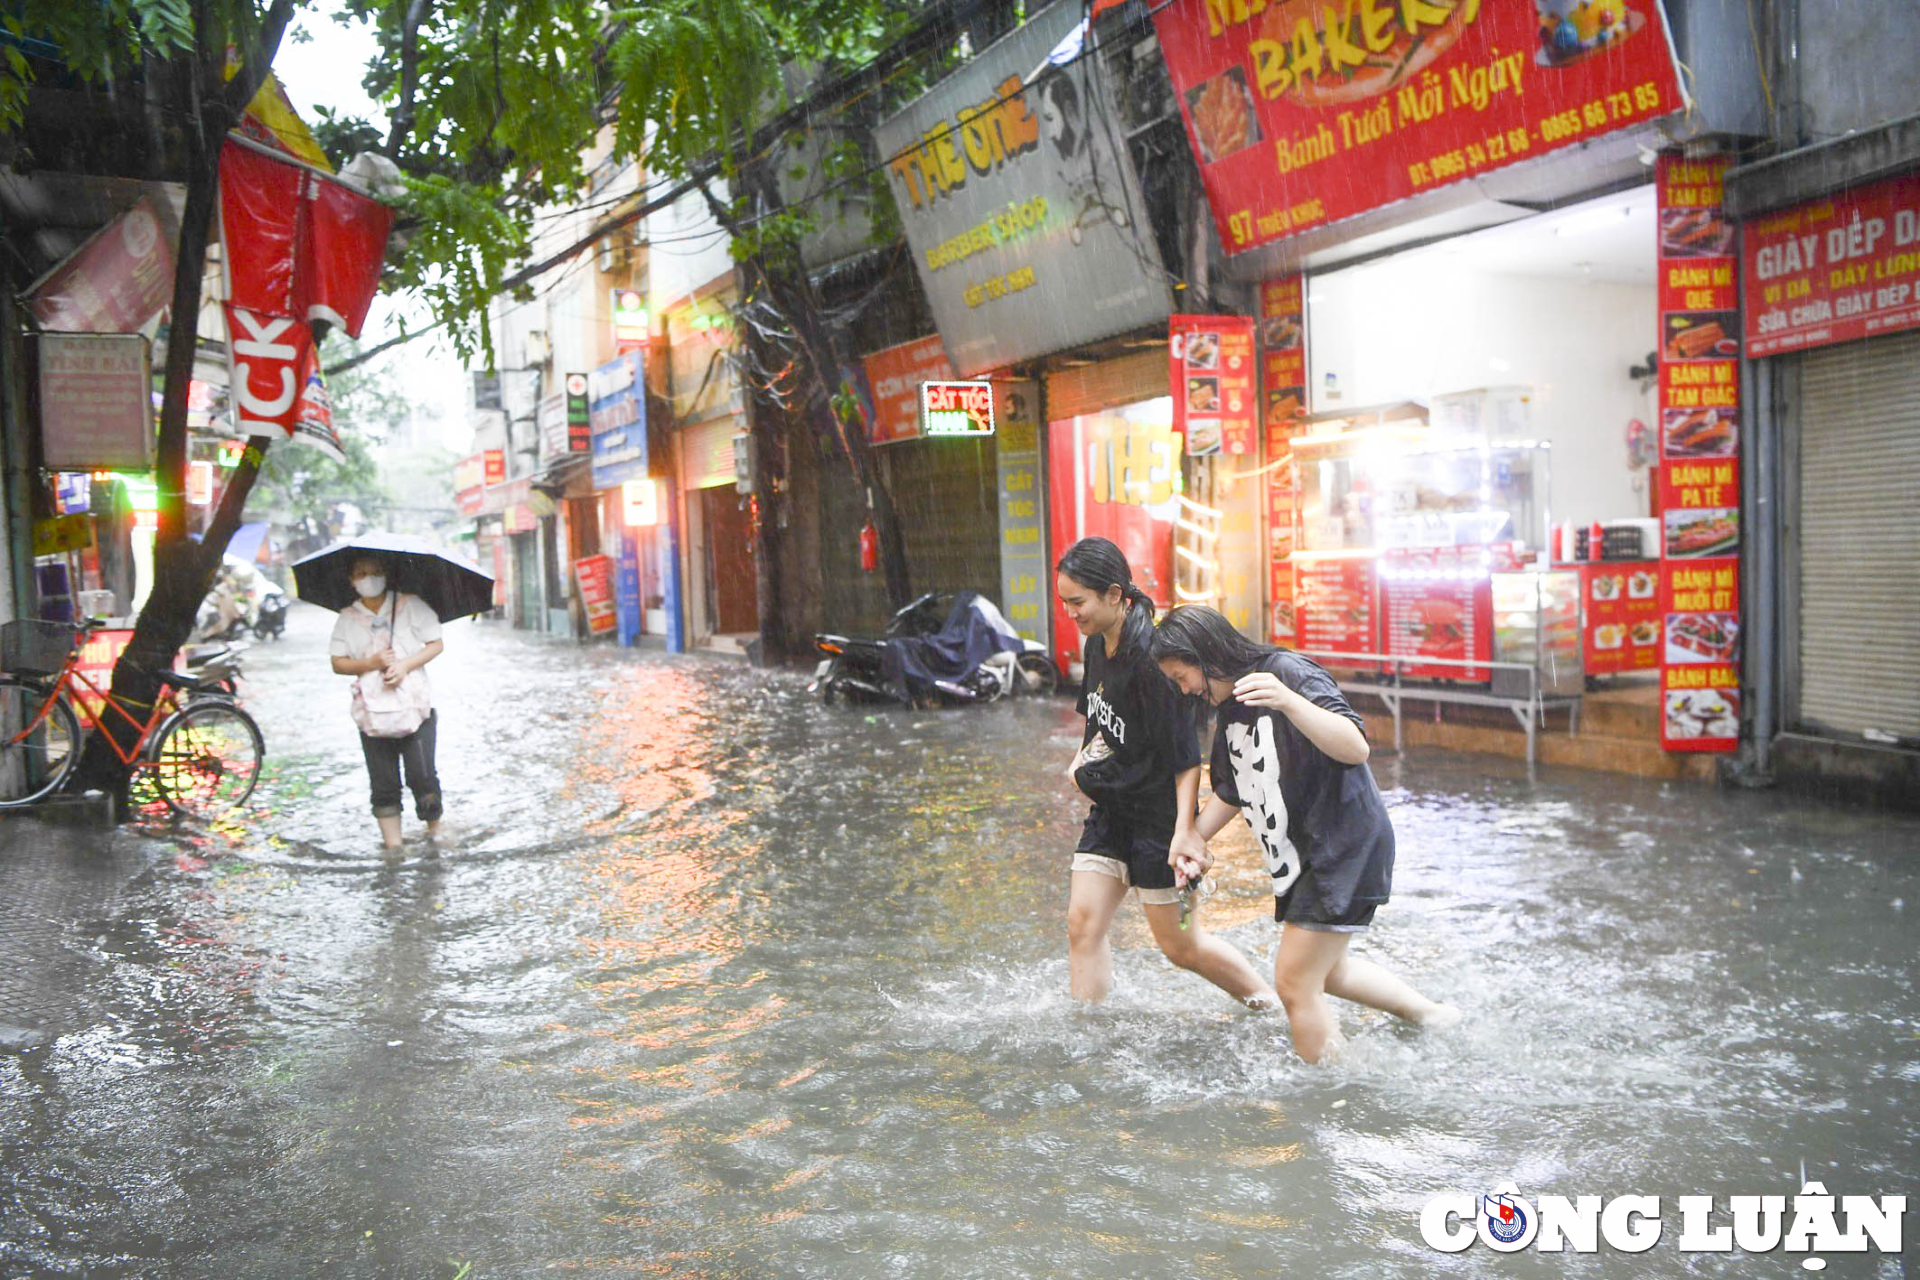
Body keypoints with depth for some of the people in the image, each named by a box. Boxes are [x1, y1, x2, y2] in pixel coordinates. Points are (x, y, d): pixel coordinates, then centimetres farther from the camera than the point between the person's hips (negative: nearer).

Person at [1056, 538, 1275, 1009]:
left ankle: (1270, 1005, 25)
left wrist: (1184, 828, -27)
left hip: (1158, 816, -8)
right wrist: (1083, 756, 10)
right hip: (1110, 811, 8)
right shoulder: (1097, 645, 4)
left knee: (1181, 945, 4)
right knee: (1082, 924, 3)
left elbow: (1185, 753, -23)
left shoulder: (1150, 657, -23)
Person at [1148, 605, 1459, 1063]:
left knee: (1295, 984, -6)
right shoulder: (1229, 710, 8)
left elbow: (1355, 749, -30)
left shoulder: (1287, 672, -19)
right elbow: (1230, 794, 19)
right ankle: (1429, 1013, 40)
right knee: (1325, 972, 23)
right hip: (1303, 856, 10)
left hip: (1345, 848, -10)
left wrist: (1288, 702, -44)